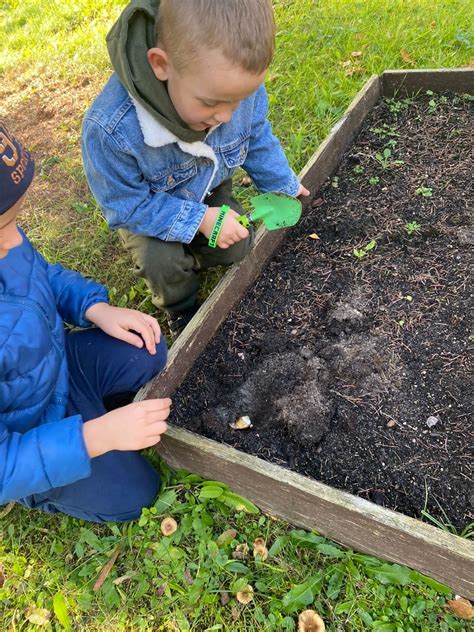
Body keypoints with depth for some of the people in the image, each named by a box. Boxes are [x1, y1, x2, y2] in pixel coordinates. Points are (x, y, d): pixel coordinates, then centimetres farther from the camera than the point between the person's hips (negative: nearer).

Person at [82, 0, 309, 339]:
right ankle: (181, 306, 10)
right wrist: (198, 219, -35)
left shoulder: (238, 83, -28)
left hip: (209, 188, 4)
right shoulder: (111, 129, -42)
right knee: (161, 262, -26)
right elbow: (126, 206, -28)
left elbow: (257, 138, -6)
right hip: (145, 205, -4)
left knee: (237, 248, -8)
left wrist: (282, 183, 7)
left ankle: (184, 259, 23)